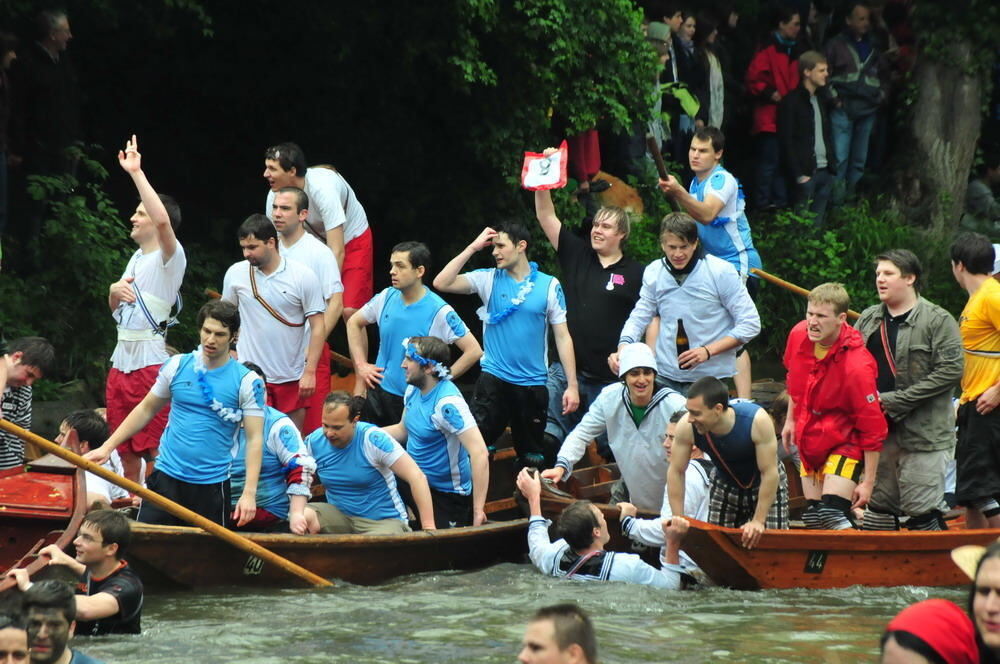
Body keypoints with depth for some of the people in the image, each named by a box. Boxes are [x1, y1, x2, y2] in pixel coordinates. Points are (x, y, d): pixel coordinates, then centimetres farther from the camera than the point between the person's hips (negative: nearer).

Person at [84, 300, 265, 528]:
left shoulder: (247, 382, -5)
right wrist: (107, 447, 9)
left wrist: (249, 493, -18)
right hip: (167, 477, 2)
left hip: (212, 484, -2)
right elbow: (146, 409, 15)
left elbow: (254, 439, -8)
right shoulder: (176, 366, 4)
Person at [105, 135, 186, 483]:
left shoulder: (170, 257, -9)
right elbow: (115, 308, 27)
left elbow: (163, 219, -30)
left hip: (151, 360, -9)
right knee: (126, 451, 12)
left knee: (155, 450, -9)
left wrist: (136, 172, -26)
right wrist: (114, 290, 3)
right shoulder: (136, 258, 18)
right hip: (121, 359, 9)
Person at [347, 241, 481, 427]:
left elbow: (474, 351, -17)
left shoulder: (439, 311, -16)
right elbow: (354, 323, 17)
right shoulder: (386, 298, -1)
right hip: (379, 393, 5)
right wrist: (361, 365, 9)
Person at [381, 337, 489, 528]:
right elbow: (403, 430, 18)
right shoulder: (413, 390, 0)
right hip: (416, 484, 8)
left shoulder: (447, 403, -28)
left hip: (447, 496, -8)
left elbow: (480, 453, -34)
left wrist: (478, 510, -36)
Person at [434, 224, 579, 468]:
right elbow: (441, 283, -9)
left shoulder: (549, 285, -1)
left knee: (533, 456, 9)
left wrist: (572, 385, -4)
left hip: (533, 383, 0)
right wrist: (473, 248, -10)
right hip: (493, 379, 0)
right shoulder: (488, 279, 2)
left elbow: (562, 336, 0)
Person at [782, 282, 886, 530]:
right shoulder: (799, 335, -10)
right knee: (812, 516, 9)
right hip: (809, 439, 7)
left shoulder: (857, 367, -29)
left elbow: (872, 428, -22)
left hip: (844, 442, -7)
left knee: (833, 514, -21)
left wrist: (868, 482, -19)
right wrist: (791, 420, 21)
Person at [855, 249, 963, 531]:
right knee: (878, 507, 11)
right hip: (878, 432, 6)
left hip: (922, 432, -6)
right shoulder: (868, 320, 13)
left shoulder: (937, 321, -6)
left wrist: (895, 401, -16)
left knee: (921, 512, -7)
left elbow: (951, 370, -14)